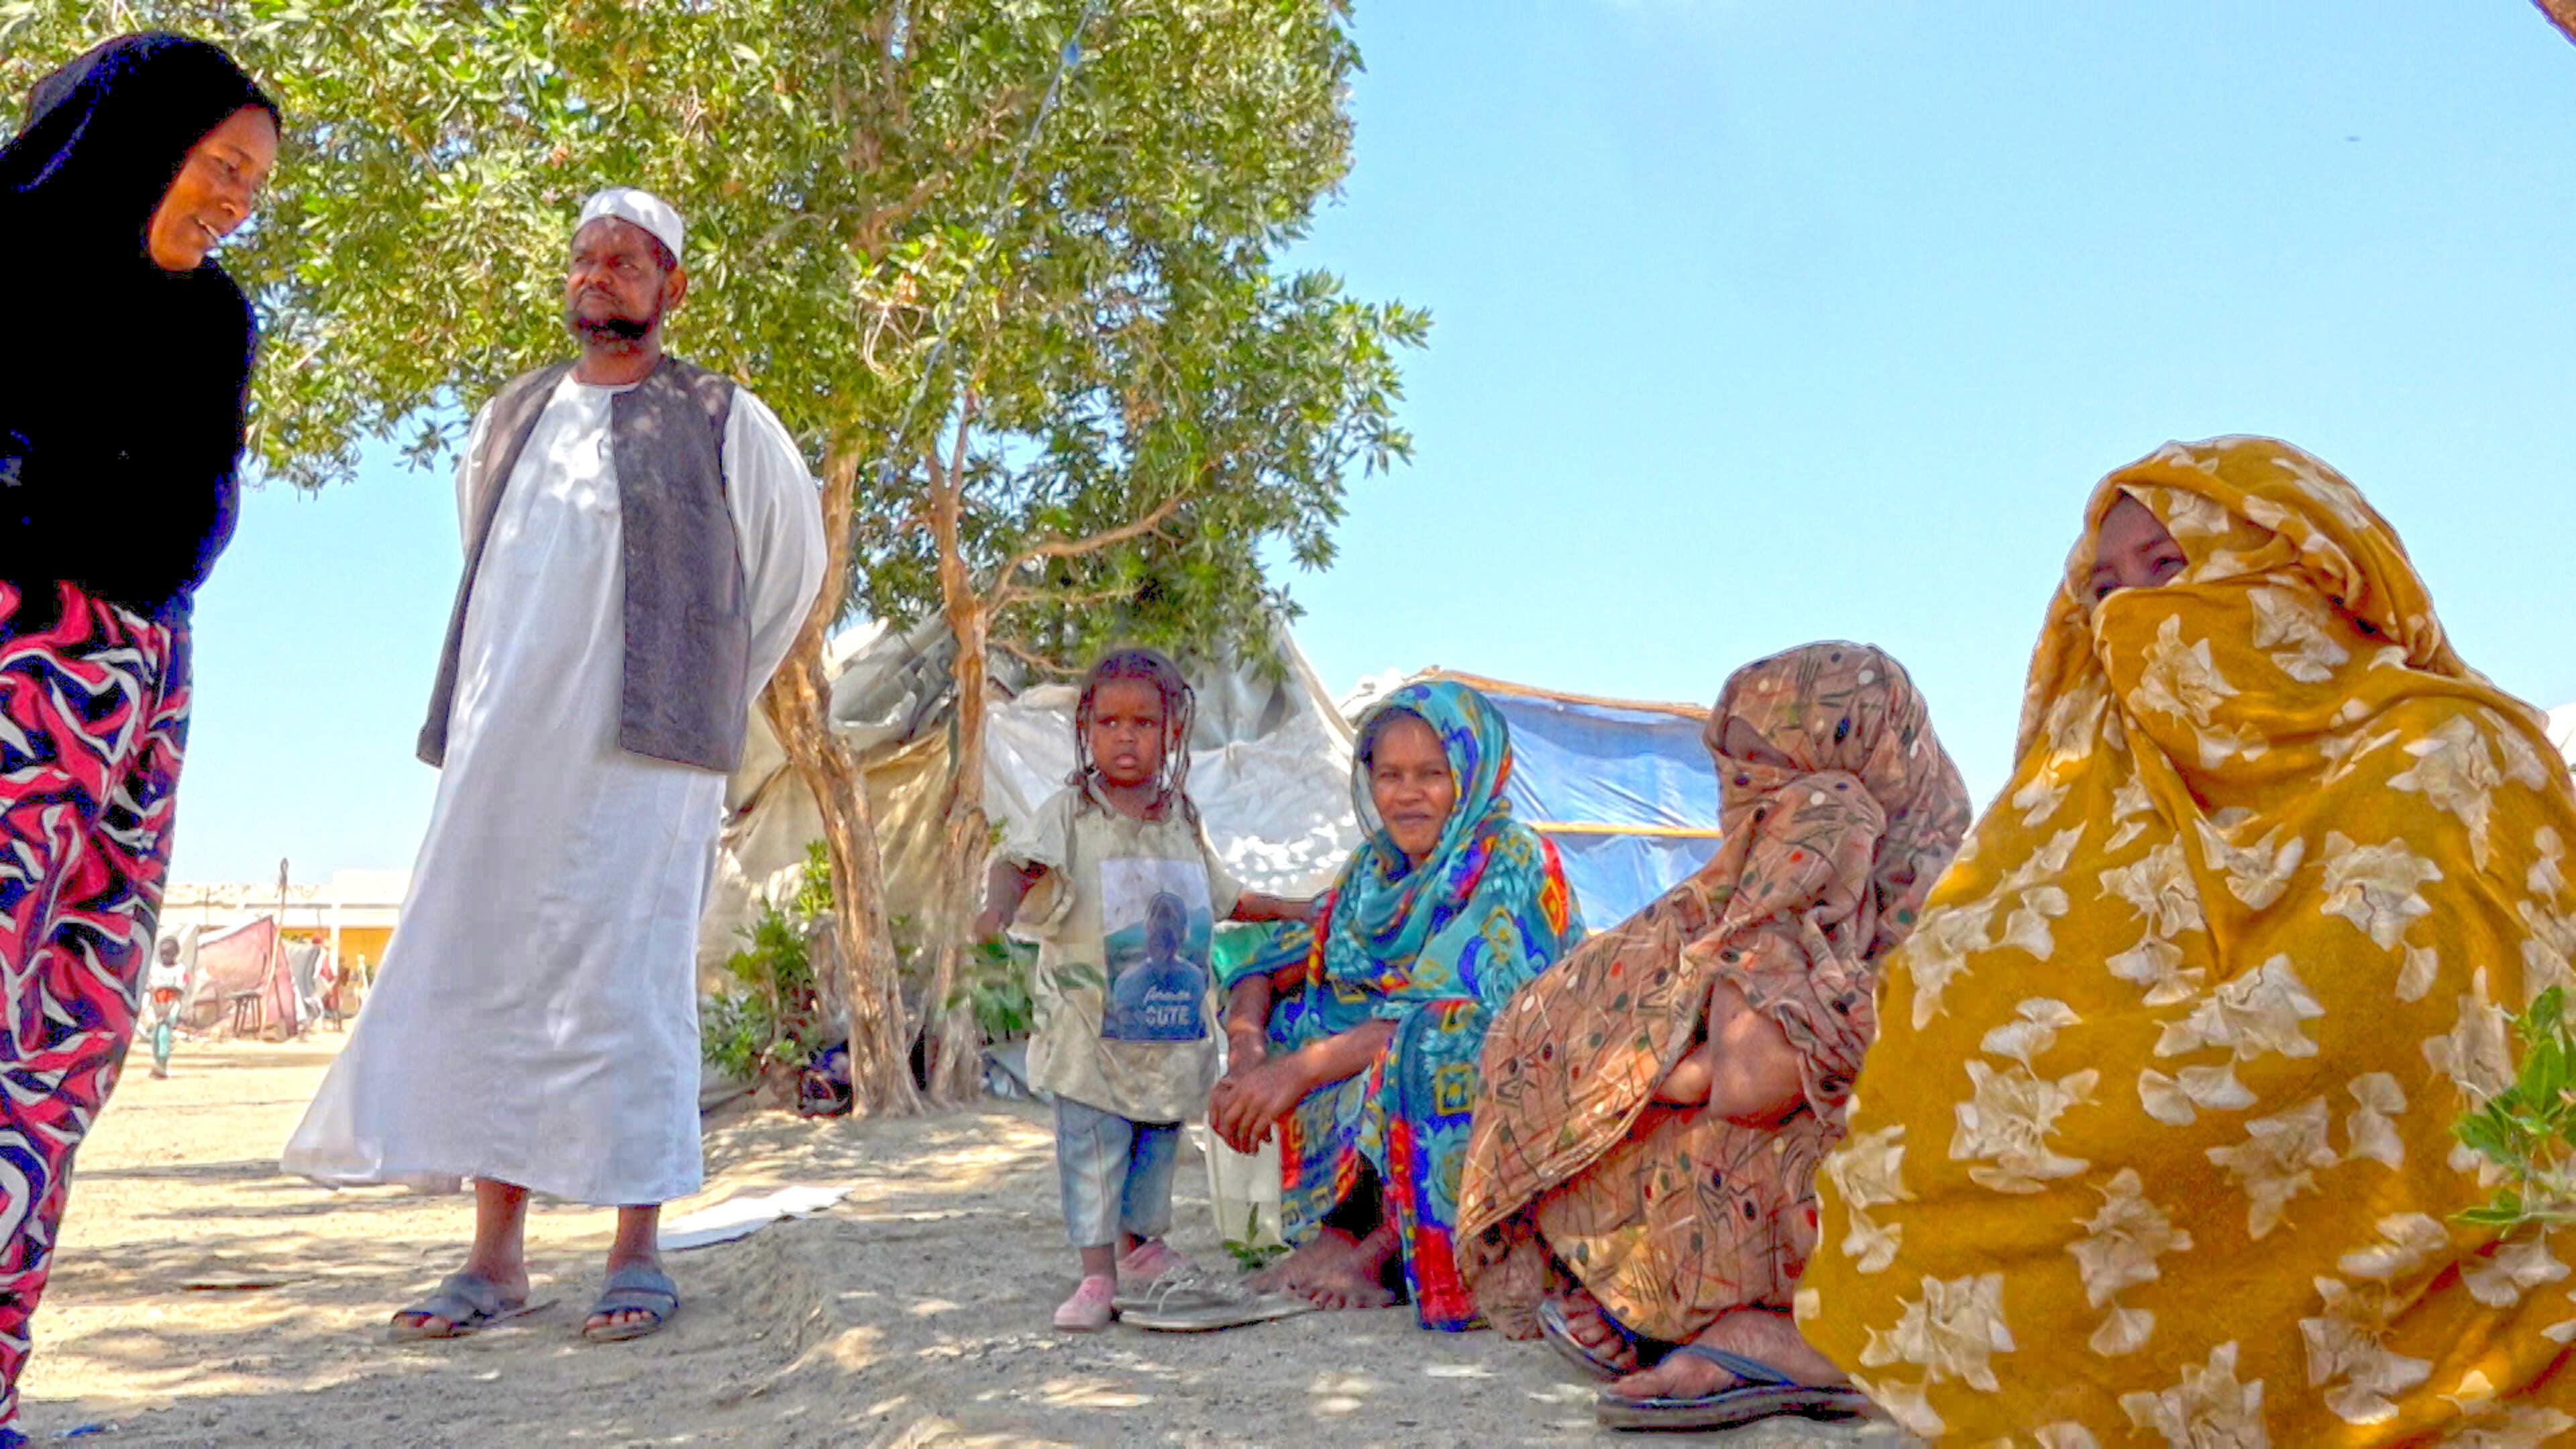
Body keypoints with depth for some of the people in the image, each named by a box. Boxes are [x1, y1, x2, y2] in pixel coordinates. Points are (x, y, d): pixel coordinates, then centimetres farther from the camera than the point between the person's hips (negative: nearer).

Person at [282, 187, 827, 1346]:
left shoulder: (722, 422, 5)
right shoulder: (509, 420, 19)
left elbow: (794, 562, 12)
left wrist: (710, 692, 12)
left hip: (643, 752, -5)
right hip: (506, 745, 5)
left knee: (628, 987, -6)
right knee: (488, 985, 1)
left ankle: (637, 1253, 2)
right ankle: (495, 1256, 8)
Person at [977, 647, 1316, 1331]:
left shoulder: (1183, 824, 11)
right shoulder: (1068, 814, -4)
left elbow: (1224, 897, 25)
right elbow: (1018, 861, -20)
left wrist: (1290, 910, 24)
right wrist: (999, 904, -40)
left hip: (1170, 1029, 5)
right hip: (1089, 1024, -4)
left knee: (1158, 1143, 15)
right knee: (1091, 1147, -5)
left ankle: (1142, 1248, 34)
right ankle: (1097, 1276, 4)